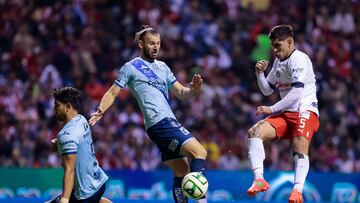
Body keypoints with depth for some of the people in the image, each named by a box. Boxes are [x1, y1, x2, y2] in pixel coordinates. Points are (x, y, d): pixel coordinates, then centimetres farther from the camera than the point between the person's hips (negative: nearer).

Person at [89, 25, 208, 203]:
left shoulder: (162, 67, 20)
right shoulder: (131, 67, 2)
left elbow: (180, 92, 19)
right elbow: (112, 93, 3)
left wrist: (193, 90, -3)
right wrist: (100, 111, -15)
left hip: (169, 123, 8)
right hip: (160, 122, -8)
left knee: (182, 170, 8)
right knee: (199, 152, -21)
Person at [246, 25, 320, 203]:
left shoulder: (299, 59, -11)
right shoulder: (278, 62, 17)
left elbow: (296, 93, -20)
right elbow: (267, 90, 25)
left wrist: (271, 109, -17)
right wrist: (260, 73, 6)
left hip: (305, 112, -7)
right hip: (285, 114, 8)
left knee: (300, 147, -29)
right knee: (254, 132, -14)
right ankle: (259, 180, -22)